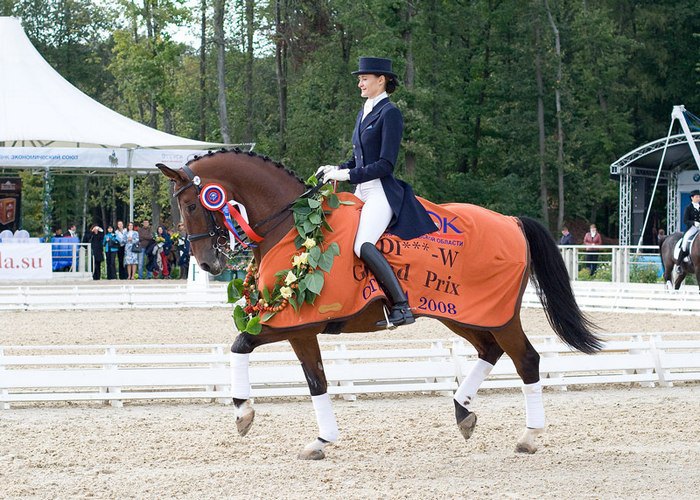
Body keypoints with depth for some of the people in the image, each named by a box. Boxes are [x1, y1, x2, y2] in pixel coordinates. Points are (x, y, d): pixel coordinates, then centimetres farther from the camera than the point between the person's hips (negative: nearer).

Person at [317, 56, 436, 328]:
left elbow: (385, 165, -16)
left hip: (381, 191, -10)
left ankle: (402, 306, -28)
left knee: (363, 245, -29)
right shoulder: (365, 112, 18)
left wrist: (348, 175, -18)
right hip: (362, 192, 10)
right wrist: (335, 169, 6)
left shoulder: (390, 113, -9)